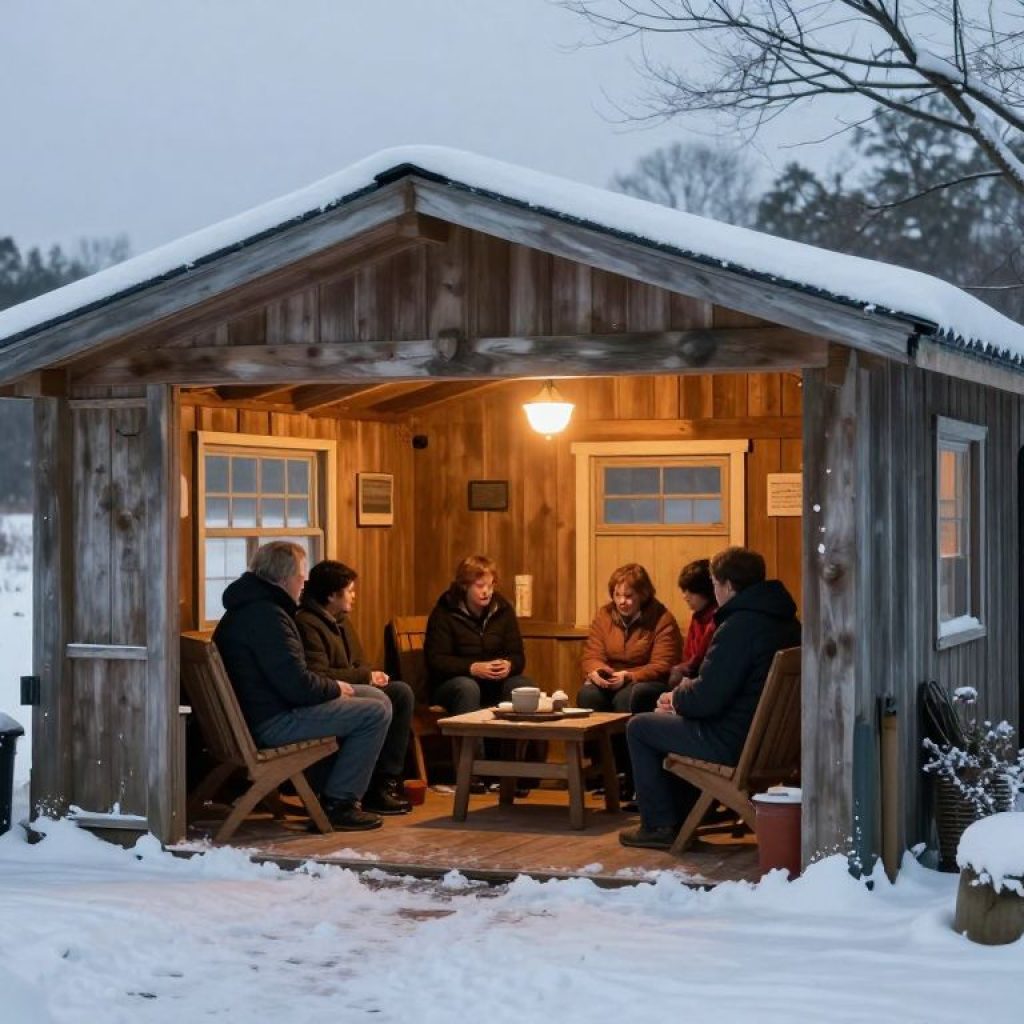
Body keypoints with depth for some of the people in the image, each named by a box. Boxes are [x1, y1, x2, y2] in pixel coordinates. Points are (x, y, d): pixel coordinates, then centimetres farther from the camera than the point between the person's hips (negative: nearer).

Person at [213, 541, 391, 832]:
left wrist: (330, 687, 11)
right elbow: (297, 685, -25)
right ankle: (337, 804, -5)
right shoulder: (267, 616, -21)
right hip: (272, 723, -11)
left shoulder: (244, 609, 14)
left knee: (371, 698, 20)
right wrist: (335, 688, -6)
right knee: (376, 712, -11)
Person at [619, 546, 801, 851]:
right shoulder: (785, 620, 8)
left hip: (734, 742, -10)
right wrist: (683, 695, 12)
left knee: (639, 727, 7)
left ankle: (659, 825, 12)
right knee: (669, 720, 30)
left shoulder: (738, 627, -23)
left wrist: (675, 698, -2)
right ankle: (682, 816, 33)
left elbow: (706, 699, -23)